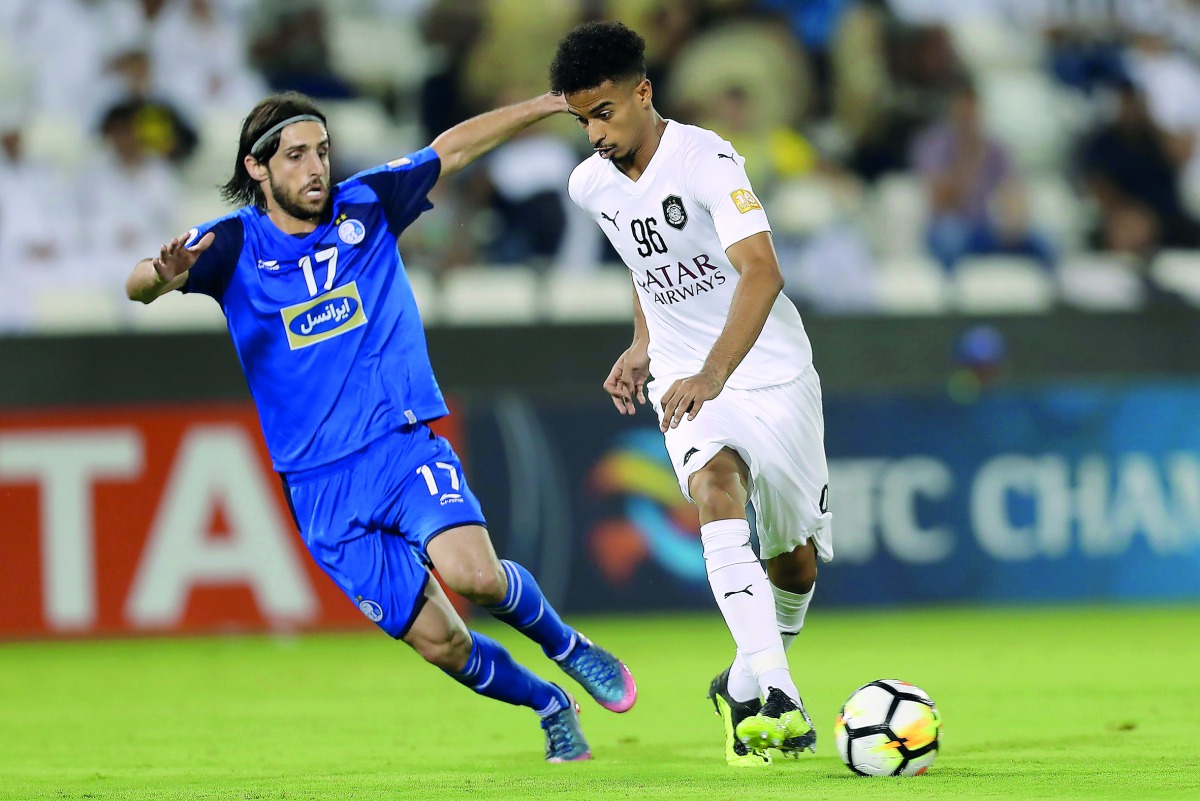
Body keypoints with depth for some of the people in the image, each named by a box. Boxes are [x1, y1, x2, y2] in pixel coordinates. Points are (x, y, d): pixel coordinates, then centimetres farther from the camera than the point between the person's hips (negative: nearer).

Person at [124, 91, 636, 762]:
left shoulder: (365, 206, 4)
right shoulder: (232, 245, -2)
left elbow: (454, 147, 16)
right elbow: (138, 286, -16)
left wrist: (553, 104, 13)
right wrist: (163, 275, -40)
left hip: (406, 445, 1)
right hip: (321, 487, 0)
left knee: (473, 573, -27)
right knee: (439, 640, -5)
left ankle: (564, 644, 4)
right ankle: (551, 708, 21)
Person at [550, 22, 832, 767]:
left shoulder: (707, 159, -21)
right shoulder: (591, 184, 0)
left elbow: (761, 272, -33)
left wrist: (713, 375, -43)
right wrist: (643, 345, 11)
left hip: (772, 370, -3)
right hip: (684, 377, 3)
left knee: (795, 562, 5)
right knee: (716, 484, -29)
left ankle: (756, 679, 36)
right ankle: (770, 691, -40)